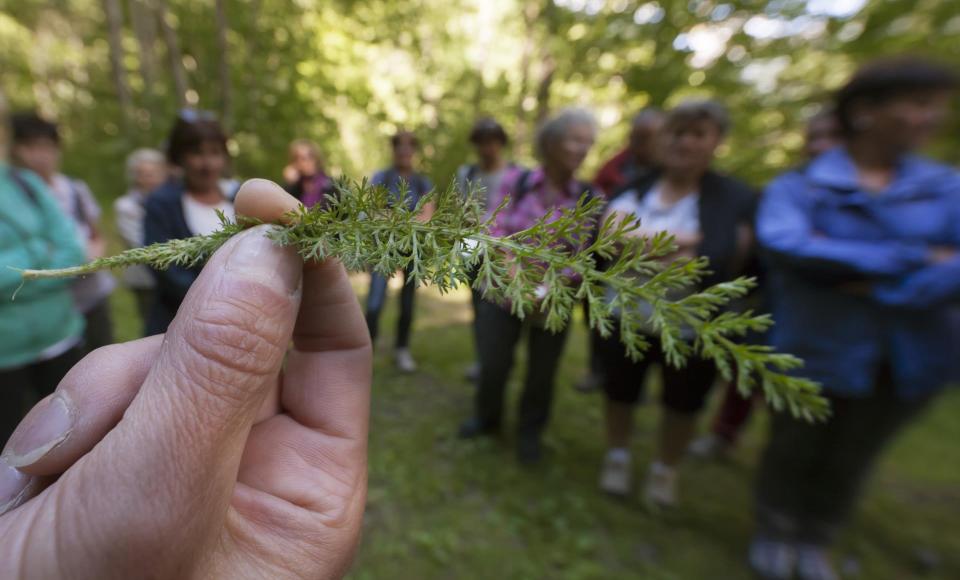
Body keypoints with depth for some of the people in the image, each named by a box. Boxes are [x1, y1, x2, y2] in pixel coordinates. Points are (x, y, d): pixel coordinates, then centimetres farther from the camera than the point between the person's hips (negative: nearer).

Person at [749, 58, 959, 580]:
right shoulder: (797, 186, -8)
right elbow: (784, 246, -27)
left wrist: (883, 289, -21)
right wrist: (914, 259, -20)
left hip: (906, 357, 3)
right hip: (813, 349, -3)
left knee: (849, 460, 17)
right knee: (792, 450, 13)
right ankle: (772, 533, 39)